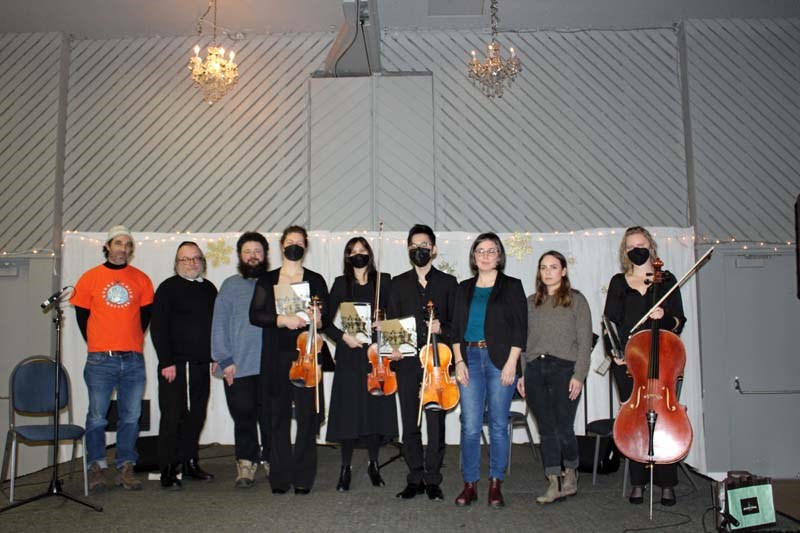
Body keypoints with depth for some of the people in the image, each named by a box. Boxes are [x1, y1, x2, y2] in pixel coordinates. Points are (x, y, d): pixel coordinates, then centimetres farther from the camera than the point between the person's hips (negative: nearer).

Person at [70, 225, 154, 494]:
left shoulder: (141, 279, 7)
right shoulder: (91, 277, 4)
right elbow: (82, 315, 9)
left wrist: (132, 341, 10)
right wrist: (96, 344, 9)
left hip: (133, 360, 2)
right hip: (100, 360, -1)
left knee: (131, 416, 5)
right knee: (97, 416, 1)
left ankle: (126, 468, 16)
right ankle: (97, 469, 13)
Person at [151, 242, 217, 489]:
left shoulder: (209, 289, 14)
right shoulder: (168, 288, -3)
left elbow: (216, 325, 20)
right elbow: (158, 327, -8)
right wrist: (166, 362, -14)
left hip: (201, 364, 6)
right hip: (175, 364, -5)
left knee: (196, 415, 10)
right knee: (172, 416, -3)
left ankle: (189, 463, 22)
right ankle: (168, 469, 5)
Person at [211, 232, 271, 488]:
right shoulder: (230, 285, 7)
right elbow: (219, 325, 4)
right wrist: (224, 360, -3)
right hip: (238, 366, 0)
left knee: (271, 415, 2)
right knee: (244, 417, 4)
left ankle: (271, 460, 19)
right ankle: (246, 464, 17)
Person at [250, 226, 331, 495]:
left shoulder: (315, 280, 9)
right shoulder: (267, 280, 11)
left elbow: (326, 316, 7)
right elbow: (255, 315, 2)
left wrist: (318, 321, -15)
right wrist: (282, 319, -13)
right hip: (277, 356, 1)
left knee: (307, 414, -2)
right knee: (279, 414, 3)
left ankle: (303, 477, 7)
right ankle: (279, 476, 12)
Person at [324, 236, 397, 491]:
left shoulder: (383, 281, 6)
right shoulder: (341, 284, 7)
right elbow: (326, 321, 5)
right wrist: (343, 336, -10)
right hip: (349, 356, 0)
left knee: (376, 409, 3)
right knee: (348, 410, -1)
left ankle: (373, 464, 20)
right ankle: (346, 467, 11)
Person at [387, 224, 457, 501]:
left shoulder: (448, 282, 9)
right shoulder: (399, 283, 13)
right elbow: (391, 322, 10)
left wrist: (442, 329, -12)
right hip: (407, 362, 2)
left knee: (436, 423, 0)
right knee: (410, 424, 5)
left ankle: (432, 479, 12)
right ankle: (415, 479, 16)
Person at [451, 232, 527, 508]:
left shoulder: (511, 286, 4)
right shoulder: (465, 288, 14)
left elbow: (520, 327, -1)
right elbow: (456, 327, 12)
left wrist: (511, 363, -9)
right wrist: (459, 361, 1)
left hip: (500, 360, -2)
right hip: (470, 359, 2)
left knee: (499, 425, 3)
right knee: (470, 426, 0)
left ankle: (495, 485, 16)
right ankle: (470, 484, 12)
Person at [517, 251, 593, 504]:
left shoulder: (576, 300, 4)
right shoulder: (531, 302, 14)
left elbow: (584, 341, -1)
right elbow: (523, 340, 13)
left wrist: (578, 375, -9)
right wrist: (520, 373, 7)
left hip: (563, 368, -3)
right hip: (534, 369, 3)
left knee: (563, 428, -3)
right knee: (546, 429, 5)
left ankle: (570, 474, 23)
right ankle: (554, 484, 12)